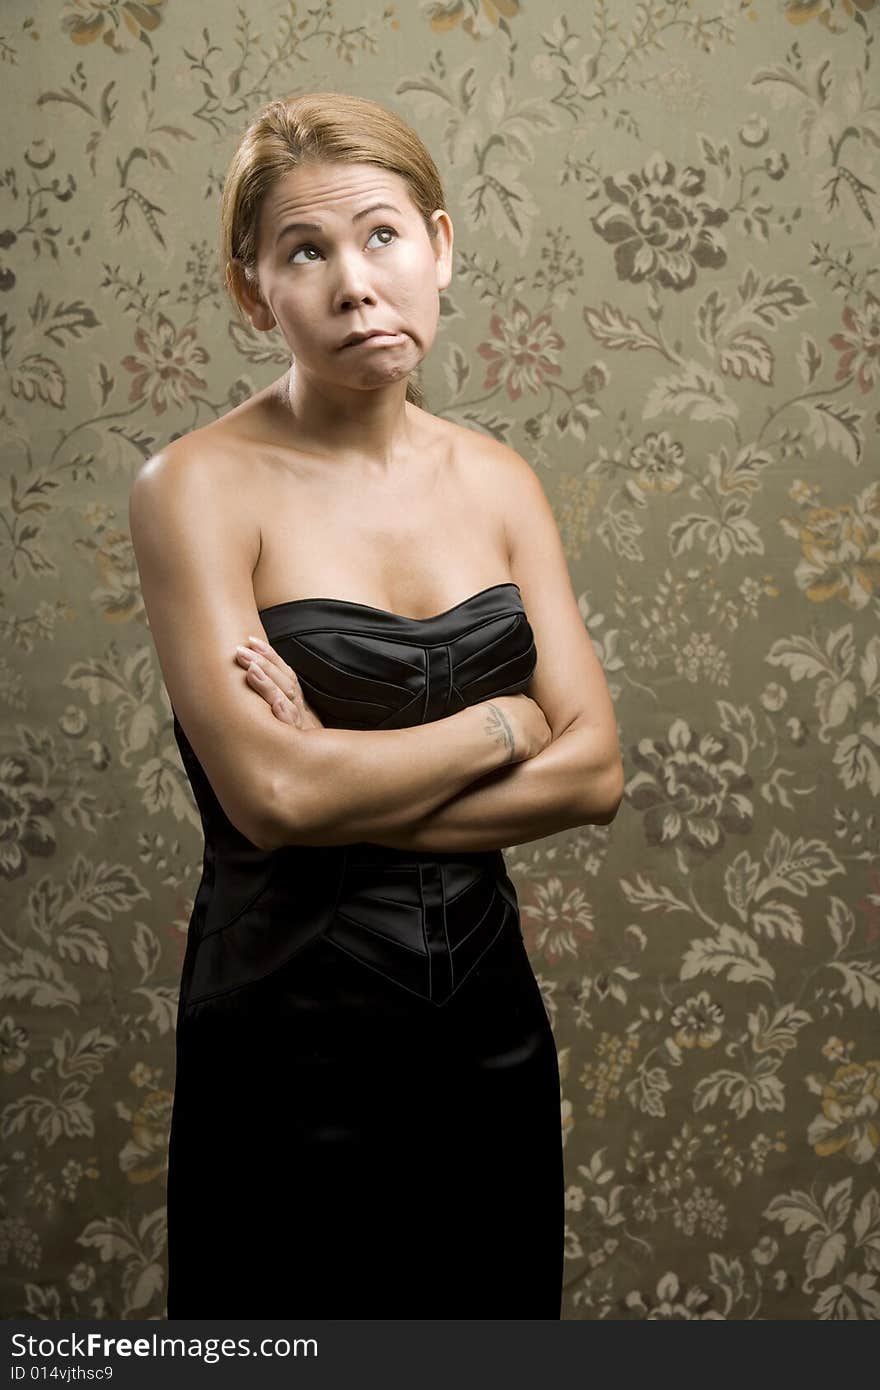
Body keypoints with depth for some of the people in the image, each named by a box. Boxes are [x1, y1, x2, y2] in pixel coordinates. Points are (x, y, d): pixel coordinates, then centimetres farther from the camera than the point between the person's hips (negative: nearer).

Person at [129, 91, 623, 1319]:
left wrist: (349, 780, -15)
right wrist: (500, 723, -9)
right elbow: (270, 793, -21)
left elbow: (595, 771, -3)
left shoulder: (497, 480, 3)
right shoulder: (200, 487, -10)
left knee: (499, 1312, 19)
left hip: (490, 1005, 5)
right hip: (294, 1029, -4)